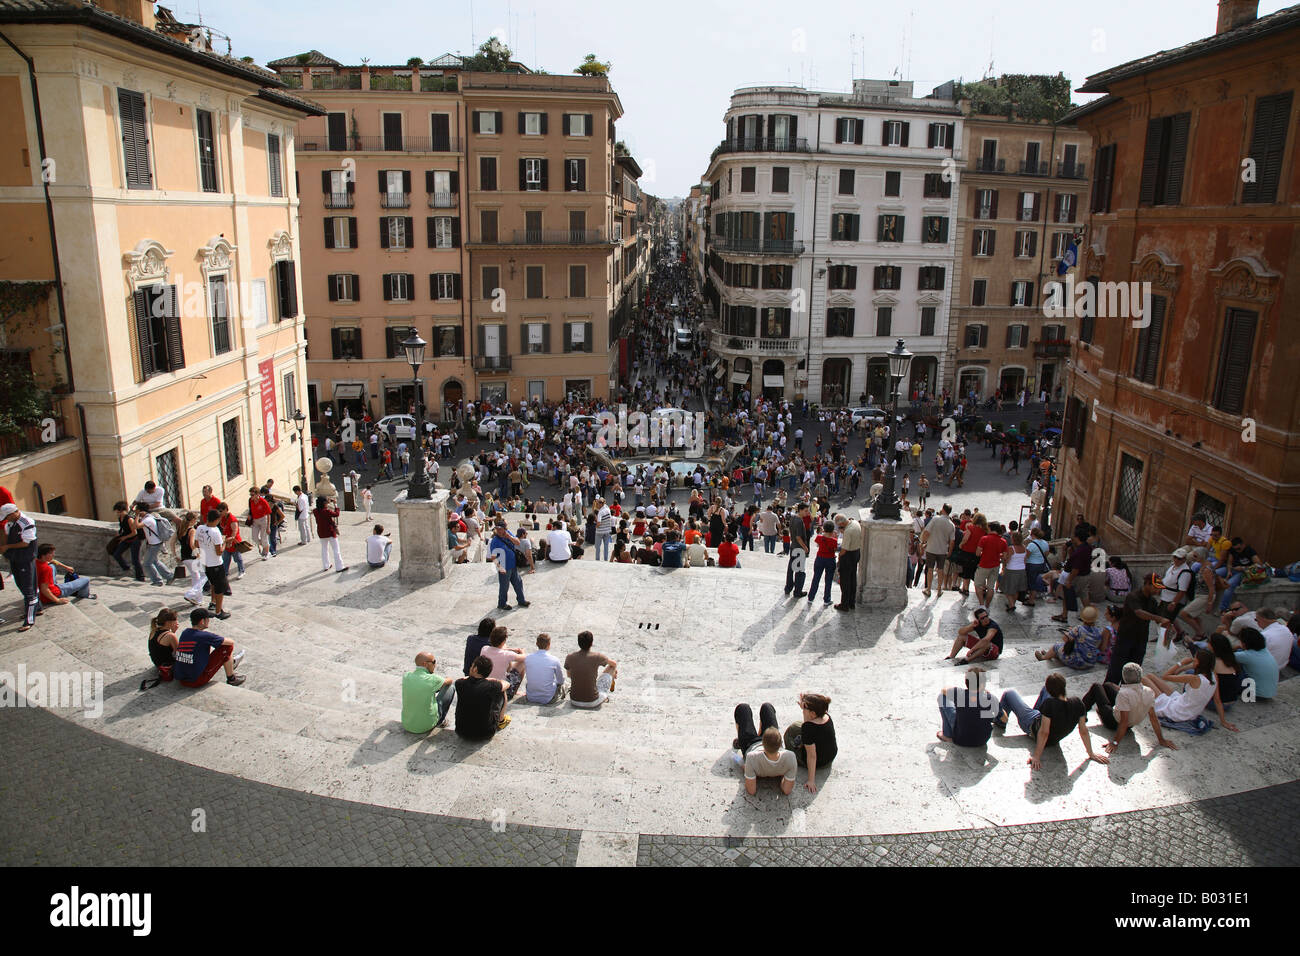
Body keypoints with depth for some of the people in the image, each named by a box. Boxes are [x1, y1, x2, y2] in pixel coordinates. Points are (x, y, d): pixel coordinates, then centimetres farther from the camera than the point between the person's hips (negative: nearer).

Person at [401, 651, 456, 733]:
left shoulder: (406, 677, -10)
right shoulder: (432, 679, -21)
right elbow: (449, 681, 4)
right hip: (427, 726, -5)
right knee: (451, 687, 8)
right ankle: (441, 720, 22)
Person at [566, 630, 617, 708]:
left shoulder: (570, 657, -6)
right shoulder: (596, 656, -13)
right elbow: (614, 663, 9)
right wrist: (614, 670, 32)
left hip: (574, 701, 3)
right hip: (592, 703, -3)